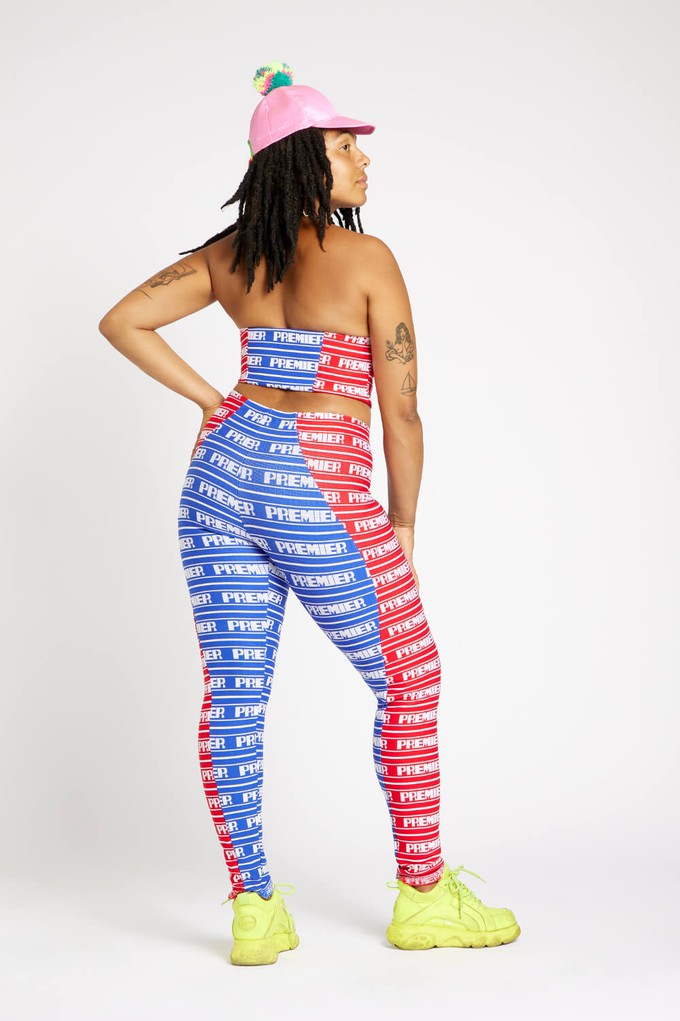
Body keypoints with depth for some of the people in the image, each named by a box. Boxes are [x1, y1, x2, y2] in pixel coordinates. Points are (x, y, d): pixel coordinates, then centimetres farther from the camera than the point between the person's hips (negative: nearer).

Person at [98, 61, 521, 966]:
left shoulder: (227, 256, 10)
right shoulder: (367, 258, -6)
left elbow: (122, 322, 10)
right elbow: (400, 410, -7)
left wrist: (212, 403, 11)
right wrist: (403, 527, 4)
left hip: (221, 473, 7)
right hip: (320, 495, -6)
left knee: (232, 694, 8)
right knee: (410, 686, 9)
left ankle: (253, 910, 16)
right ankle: (424, 898, 19)